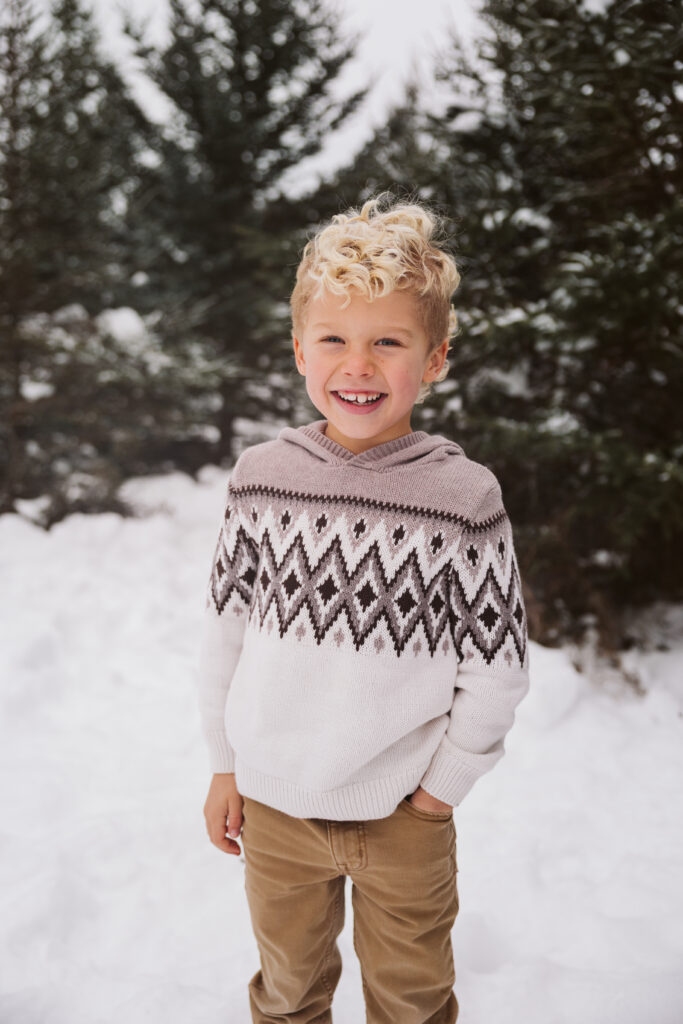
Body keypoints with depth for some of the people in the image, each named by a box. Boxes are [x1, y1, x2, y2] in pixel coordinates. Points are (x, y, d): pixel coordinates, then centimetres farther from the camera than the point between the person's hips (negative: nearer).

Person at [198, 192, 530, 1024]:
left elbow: (498, 665, -8)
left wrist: (447, 781, -4)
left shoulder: (465, 497, -15)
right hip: (273, 800, 2)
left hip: (404, 816, -1)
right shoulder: (261, 478, -8)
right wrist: (224, 766, 6)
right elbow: (226, 628, 1)